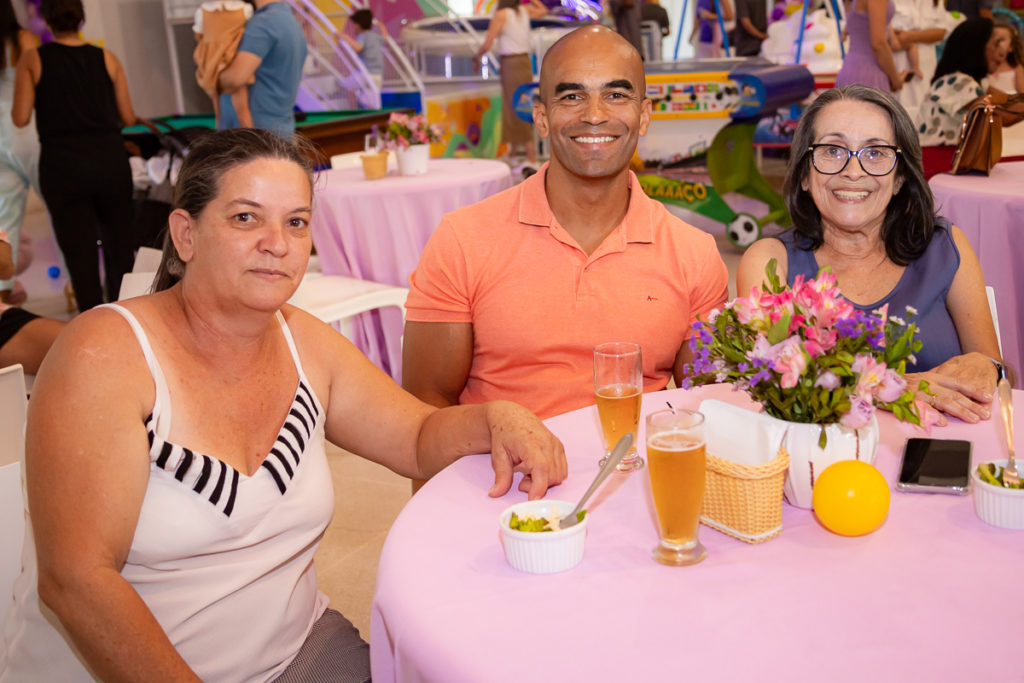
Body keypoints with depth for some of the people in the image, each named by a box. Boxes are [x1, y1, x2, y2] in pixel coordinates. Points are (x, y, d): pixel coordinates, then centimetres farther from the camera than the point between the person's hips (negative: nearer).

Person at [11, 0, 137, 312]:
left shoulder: (33, 59, 0)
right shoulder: (106, 58, 4)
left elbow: (20, 118, -4)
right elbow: (127, 117, 5)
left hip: (62, 166, -1)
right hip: (110, 159, 2)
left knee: (80, 252, 4)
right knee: (119, 243, 16)